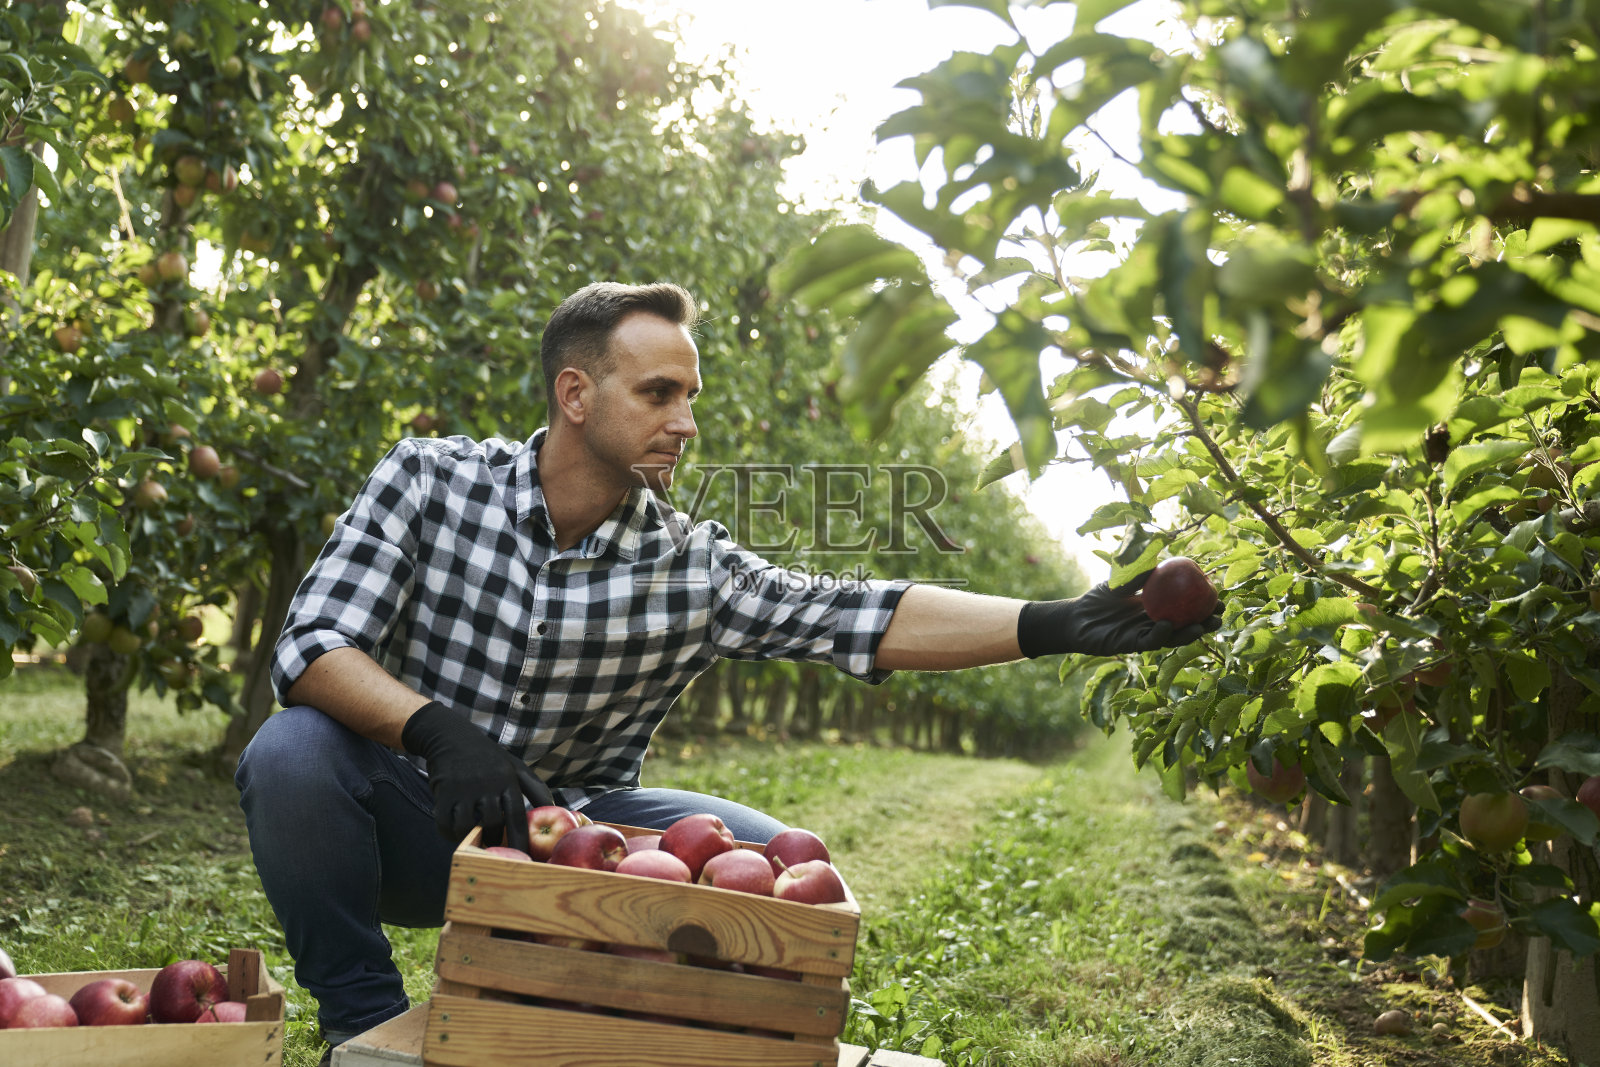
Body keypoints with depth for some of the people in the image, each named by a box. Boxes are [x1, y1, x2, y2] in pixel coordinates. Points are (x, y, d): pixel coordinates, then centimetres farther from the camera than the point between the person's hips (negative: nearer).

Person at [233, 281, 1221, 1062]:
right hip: (418, 824, -1)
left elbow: (867, 619, -16)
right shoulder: (429, 480, -11)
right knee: (296, 753, -31)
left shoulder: (694, 568, -8)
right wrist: (436, 730, -37)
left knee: (776, 860, -19)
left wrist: (1055, 623, -28)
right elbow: (314, 647, -18)